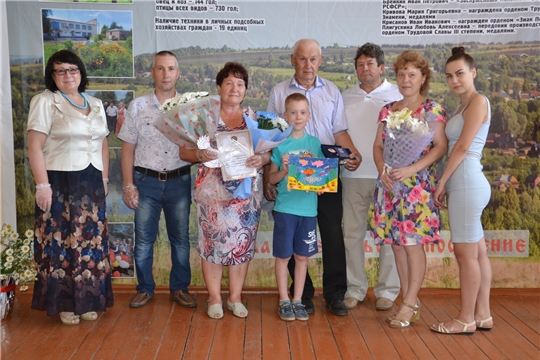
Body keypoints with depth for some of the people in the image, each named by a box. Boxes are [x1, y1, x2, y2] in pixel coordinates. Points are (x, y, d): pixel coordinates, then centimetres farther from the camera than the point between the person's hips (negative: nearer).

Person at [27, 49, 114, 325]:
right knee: (60, 242, 0)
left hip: (91, 183, 5)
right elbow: (35, 146, -10)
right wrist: (42, 185, -15)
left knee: (90, 242, 8)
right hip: (60, 183, -5)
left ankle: (87, 300, 20)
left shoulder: (95, 104, 15)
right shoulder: (45, 101, -3)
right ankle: (64, 303, 13)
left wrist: (104, 179, 12)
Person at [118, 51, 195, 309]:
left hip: (179, 181, 0)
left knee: (180, 239, 8)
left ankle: (180, 288, 23)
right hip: (146, 181, 0)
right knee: (143, 239, 5)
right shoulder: (137, 106, 2)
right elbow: (128, 148, 2)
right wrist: (128, 185, -3)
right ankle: (145, 289, 21)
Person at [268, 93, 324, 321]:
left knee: (302, 256, 10)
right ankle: (284, 301, 18)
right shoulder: (280, 144, -2)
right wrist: (284, 171, -19)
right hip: (285, 207, -2)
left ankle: (298, 300, 22)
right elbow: (271, 179, 0)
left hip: (308, 208, 3)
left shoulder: (315, 143, 6)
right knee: (283, 256, 5)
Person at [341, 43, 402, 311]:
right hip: (353, 175, 3)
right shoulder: (346, 97, 14)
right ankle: (354, 288, 17)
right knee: (352, 232, 5)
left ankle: (387, 290, 15)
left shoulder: (397, 95, 4)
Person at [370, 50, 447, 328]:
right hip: (390, 184, 6)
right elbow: (378, 145, 14)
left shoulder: (432, 109, -2)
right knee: (396, 242, 7)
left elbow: (441, 147, -8)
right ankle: (410, 301, 17)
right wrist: (382, 170, -4)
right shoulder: (388, 110, 13)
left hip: (417, 183, -5)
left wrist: (412, 169, -17)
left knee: (413, 242, -5)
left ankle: (409, 304, 4)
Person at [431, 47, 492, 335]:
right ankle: (482, 315, 20)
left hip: (467, 182, -9)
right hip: (464, 183, 9)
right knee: (477, 252, 12)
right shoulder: (464, 106, 19)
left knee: (466, 254, -3)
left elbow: (462, 147, -13)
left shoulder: (478, 101, -8)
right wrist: (447, 185, 10)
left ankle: (466, 319, 6)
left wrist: (441, 182, -9)